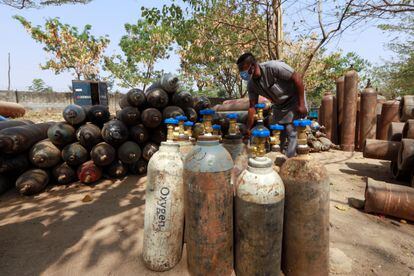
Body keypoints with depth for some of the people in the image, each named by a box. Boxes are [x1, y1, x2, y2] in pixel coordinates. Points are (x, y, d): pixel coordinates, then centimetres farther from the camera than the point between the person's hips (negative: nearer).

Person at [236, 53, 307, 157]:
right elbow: (252, 107, -5)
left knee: (291, 132, -10)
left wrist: (302, 104, -23)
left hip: (293, 100, -6)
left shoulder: (273, 67, -30)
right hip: (278, 105, 6)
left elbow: (297, 78, -24)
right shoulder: (251, 84, -10)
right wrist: (248, 129, -7)